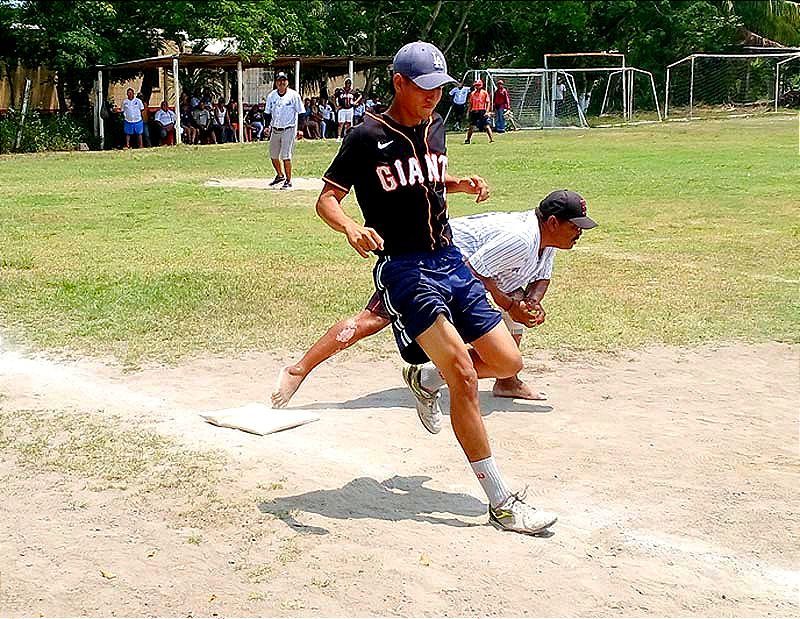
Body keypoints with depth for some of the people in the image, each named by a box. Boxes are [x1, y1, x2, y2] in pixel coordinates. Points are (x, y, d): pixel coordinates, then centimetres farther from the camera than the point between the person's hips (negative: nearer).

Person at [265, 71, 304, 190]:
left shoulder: (293, 95, -6)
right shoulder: (271, 96, 7)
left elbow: (301, 113, -4)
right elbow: (268, 112, 16)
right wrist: (267, 126, 2)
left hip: (288, 129, -5)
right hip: (275, 130, 5)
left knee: (285, 156, -12)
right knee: (273, 155, 12)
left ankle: (288, 181, -2)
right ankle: (280, 175, 34)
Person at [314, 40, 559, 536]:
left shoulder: (435, 126, 13)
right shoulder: (368, 137, -8)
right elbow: (326, 199, -7)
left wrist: (461, 183, 8)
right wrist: (350, 226, -28)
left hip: (451, 261, 7)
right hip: (404, 268, -7)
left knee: (507, 362, 2)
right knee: (464, 377, -16)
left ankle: (423, 376, 30)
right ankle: (502, 504, -8)